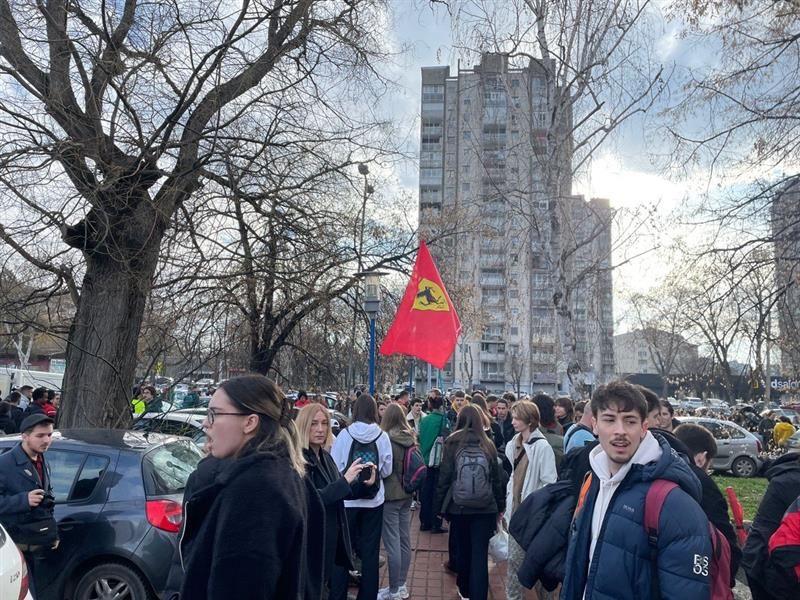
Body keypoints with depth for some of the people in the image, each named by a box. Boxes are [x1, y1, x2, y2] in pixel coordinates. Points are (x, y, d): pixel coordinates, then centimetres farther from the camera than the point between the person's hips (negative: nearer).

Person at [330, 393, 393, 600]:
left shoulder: (344, 434, -11)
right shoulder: (382, 436, -9)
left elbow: (334, 467, -8)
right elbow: (387, 470, -2)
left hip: (347, 499, -1)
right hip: (374, 500, 1)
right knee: (370, 550, 13)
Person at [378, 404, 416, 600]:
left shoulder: (386, 439, -17)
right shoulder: (411, 438, 3)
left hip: (390, 495, -7)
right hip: (407, 494, 7)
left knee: (392, 543, 0)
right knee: (405, 540, 13)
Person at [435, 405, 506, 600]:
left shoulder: (453, 444, -7)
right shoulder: (488, 445, -3)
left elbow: (444, 477, -5)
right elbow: (497, 478, 3)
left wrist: (440, 504, 4)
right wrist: (500, 505, 14)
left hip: (458, 507, 0)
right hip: (485, 508, 0)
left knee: (462, 550, 18)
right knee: (480, 554, 3)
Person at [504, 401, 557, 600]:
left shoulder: (542, 446, -16)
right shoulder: (514, 444, 6)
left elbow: (549, 483, -15)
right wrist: (509, 500, 11)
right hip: (516, 508, 7)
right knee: (514, 557, 15)